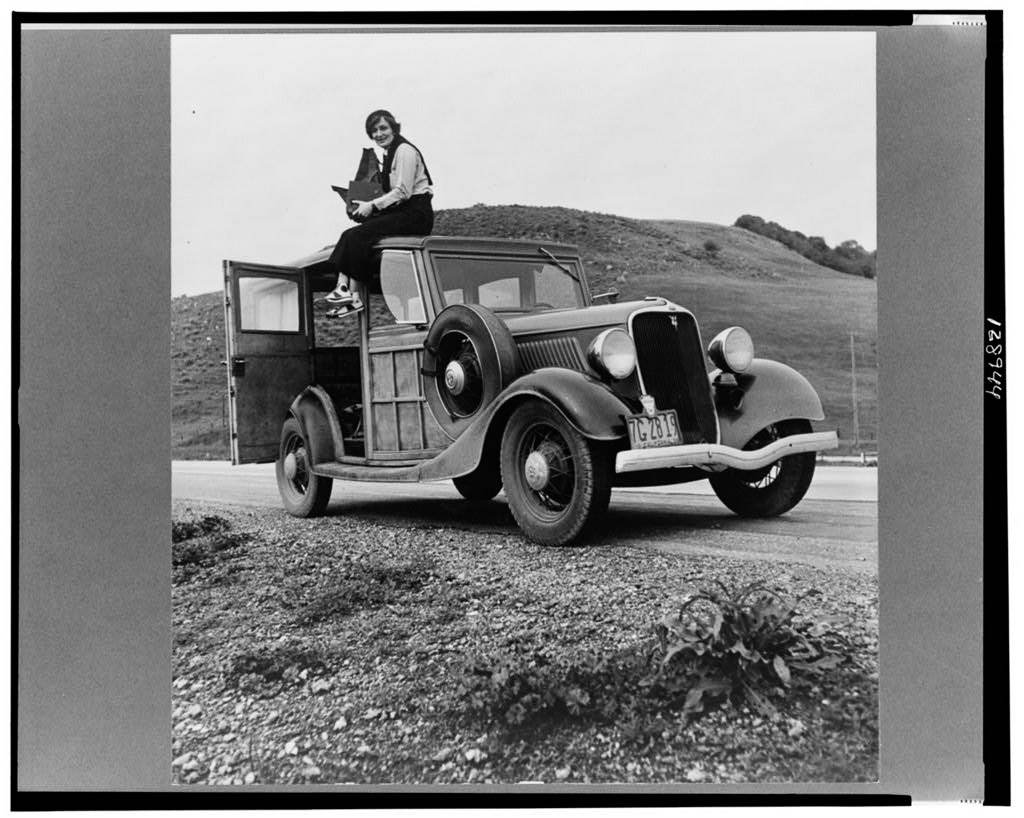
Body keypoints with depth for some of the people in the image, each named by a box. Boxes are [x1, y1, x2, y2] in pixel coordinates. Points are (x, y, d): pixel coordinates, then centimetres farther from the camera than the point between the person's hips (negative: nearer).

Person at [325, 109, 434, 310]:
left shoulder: (405, 151, -9)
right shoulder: (389, 153, 20)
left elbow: (403, 192, -17)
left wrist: (372, 205, -17)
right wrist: (367, 205, 7)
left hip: (415, 215, -9)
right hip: (401, 212, 9)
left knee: (356, 236, -21)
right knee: (350, 235, -9)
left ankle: (354, 295, -17)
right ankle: (343, 285, -20)